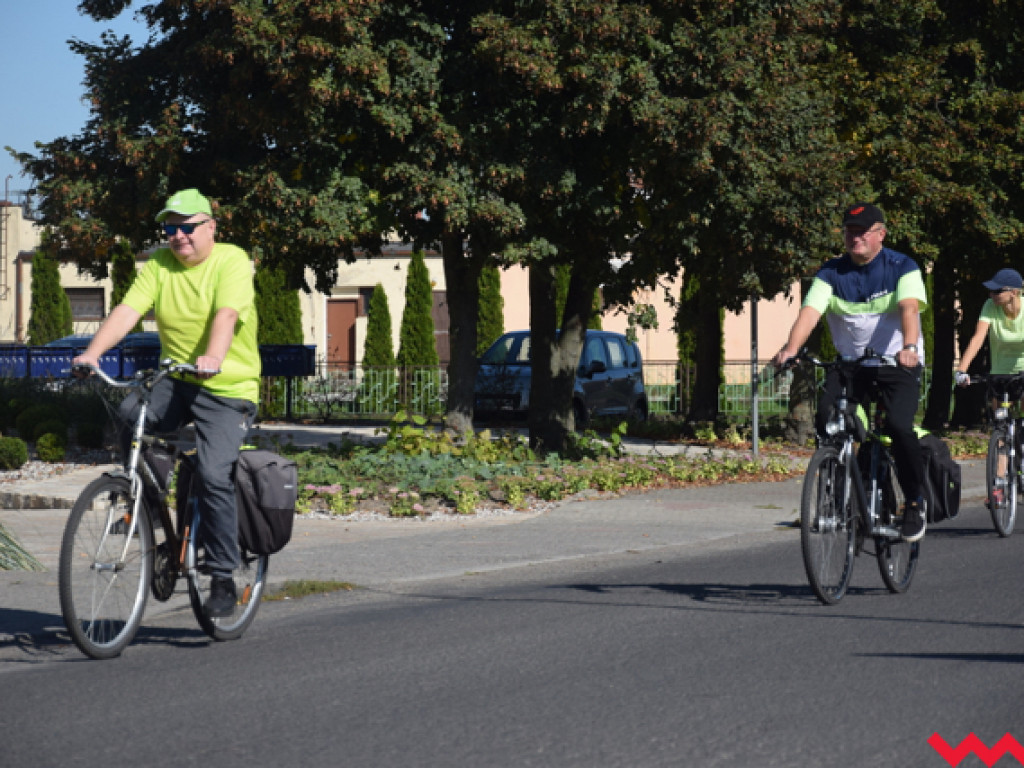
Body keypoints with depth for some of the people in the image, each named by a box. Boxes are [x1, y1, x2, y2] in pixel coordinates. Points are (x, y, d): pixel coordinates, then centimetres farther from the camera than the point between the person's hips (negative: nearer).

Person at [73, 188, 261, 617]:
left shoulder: (232, 261, -9)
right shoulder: (159, 265, 5)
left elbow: (226, 315, -26)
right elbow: (128, 310, -8)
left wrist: (212, 358, -45)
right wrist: (93, 352, -24)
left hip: (228, 389, -5)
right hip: (176, 381, 5)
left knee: (214, 476, -18)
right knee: (129, 416, -24)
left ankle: (223, 580, -5)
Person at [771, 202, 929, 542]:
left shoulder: (902, 267, -6)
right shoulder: (832, 272, 1)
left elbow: (909, 309, -23)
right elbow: (810, 311, -13)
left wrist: (909, 347, -43)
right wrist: (791, 349, -32)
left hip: (897, 364, -3)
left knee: (898, 426, -25)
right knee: (825, 420, -21)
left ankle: (915, 502, -4)